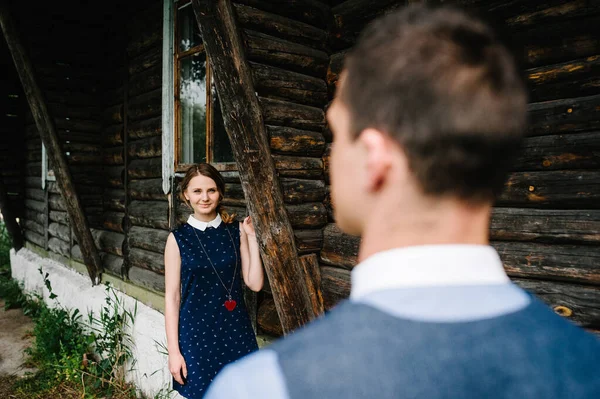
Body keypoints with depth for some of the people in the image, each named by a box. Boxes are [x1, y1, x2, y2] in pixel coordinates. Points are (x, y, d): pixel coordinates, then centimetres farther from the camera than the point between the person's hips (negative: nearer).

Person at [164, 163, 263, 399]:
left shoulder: (236, 231, 0)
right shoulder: (178, 239, -4)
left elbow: (255, 284, -3)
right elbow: (172, 297, -2)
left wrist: (251, 237, -8)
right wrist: (173, 350, -4)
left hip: (236, 330, 2)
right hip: (197, 332, -1)